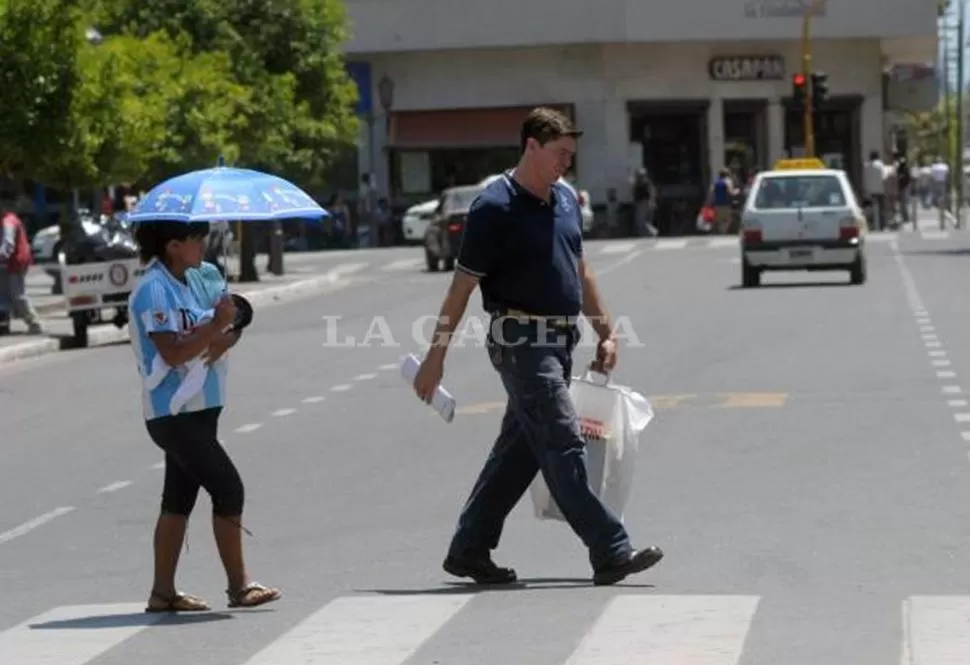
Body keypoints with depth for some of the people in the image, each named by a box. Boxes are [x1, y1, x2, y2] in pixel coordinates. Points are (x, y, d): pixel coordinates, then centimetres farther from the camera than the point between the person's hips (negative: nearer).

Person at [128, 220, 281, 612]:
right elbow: (174, 353, -23)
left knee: (179, 499, 11)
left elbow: (233, 320, 7)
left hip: (198, 408, 9)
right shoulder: (154, 290, -16)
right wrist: (217, 325, -23)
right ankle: (239, 587, -2)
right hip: (173, 412, -9)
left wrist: (225, 337, -13)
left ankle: (163, 593, 16)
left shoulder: (201, 277, 10)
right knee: (228, 489, -9)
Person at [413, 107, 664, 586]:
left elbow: (580, 270, 23)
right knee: (563, 447, -10)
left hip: (558, 343, 9)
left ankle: (468, 550, 19)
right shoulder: (495, 208, -11)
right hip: (521, 344, -8)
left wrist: (605, 331, 19)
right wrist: (435, 357, -9)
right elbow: (462, 285, -9)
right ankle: (610, 554, -11)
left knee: (519, 449, 11)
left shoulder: (565, 200, 13)